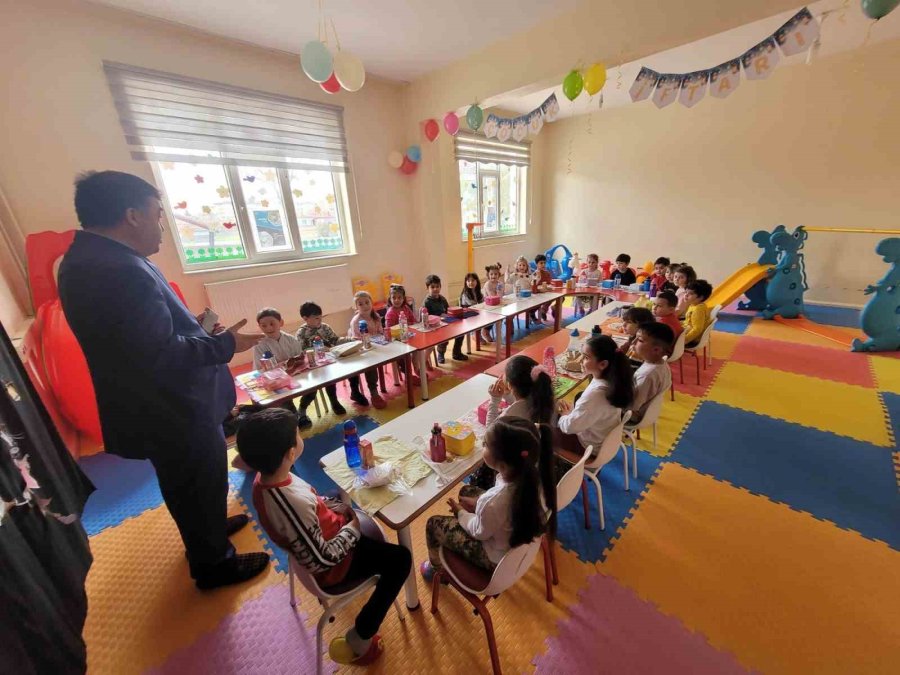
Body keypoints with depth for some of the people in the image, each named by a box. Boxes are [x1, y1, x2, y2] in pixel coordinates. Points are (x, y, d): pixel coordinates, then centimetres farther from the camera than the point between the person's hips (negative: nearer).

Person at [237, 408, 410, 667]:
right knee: (400, 560, 3)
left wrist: (338, 507, -5)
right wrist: (352, 529, -14)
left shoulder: (264, 478, -16)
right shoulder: (294, 505, -40)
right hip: (331, 566, -8)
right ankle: (358, 642, 13)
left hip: (316, 538, 8)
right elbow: (323, 558, -27)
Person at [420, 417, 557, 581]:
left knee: (433, 524, 9)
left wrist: (460, 512, -2)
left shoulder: (493, 502, -43)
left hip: (497, 557, -5)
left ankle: (435, 567, 39)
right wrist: (479, 502, -1)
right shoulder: (532, 473, -26)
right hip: (522, 537, 6)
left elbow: (480, 532, -19)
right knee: (466, 491, 19)